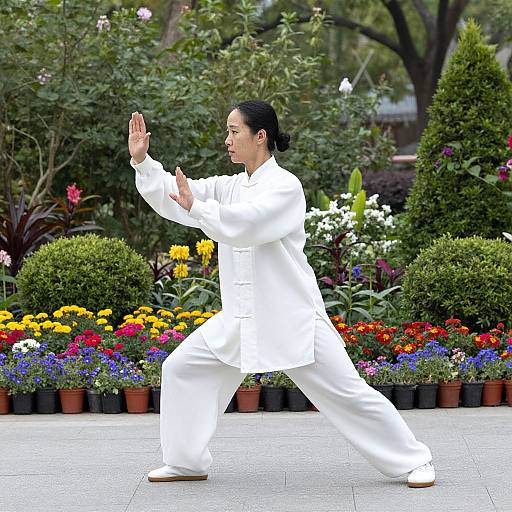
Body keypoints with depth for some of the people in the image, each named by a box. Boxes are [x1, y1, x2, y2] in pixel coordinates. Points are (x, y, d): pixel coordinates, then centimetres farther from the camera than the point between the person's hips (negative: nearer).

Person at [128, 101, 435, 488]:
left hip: (292, 317, -7)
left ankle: (414, 461, 5)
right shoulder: (228, 187, 9)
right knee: (181, 368, 3)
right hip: (242, 319, 7)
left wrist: (196, 207, -27)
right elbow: (172, 198, 4)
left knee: (347, 391, -7)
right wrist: (141, 160, -7)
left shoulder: (284, 186, -12)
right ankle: (187, 463, 15)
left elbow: (246, 224, -28)